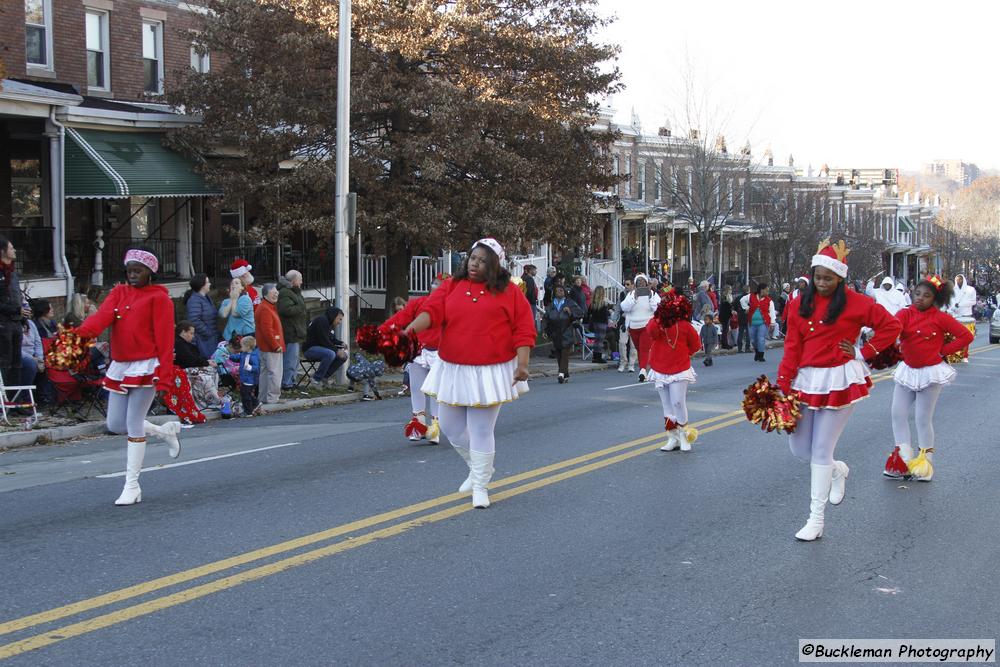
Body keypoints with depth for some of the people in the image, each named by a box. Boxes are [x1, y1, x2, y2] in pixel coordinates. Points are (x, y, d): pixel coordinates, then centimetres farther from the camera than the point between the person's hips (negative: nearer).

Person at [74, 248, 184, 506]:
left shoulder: (159, 298, -4)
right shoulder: (119, 293, 13)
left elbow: (164, 339, -11)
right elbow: (103, 315, -7)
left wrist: (164, 375, -18)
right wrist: (82, 331, -29)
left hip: (145, 367, -7)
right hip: (119, 367, 7)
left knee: (133, 425, -7)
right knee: (115, 424, 8)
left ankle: (132, 486, 2)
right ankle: (166, 430, 32)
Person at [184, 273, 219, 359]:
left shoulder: (206, 298, 16)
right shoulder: (194, 300, -15)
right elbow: (195, 321, -24)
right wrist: (208, 333, -18)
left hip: (212, 338, 9)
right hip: (203, 340, -9)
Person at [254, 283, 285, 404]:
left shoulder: (270, 307, 17)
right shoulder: (265, 309, -17)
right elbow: (267, 331, -23)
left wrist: (278, 344, 19)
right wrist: (276, 346, -19)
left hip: (265, 347, 11)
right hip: (271, 348, -11)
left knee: (265, 372, 15)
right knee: (274, 373, -8)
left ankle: (263, 397, 21)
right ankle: (272, 398, -6)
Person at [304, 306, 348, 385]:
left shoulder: (330, 324, 15)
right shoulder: (321, 320, -17)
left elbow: (332, 339, 21)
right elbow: (324, 341, -23)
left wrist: (341, 343, 1)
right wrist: (337, 350, -20)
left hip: (321, 348, 10)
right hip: (310, 349, -10)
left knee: (344, 356, -2)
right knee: (330, 354, -35)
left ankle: (325, 376, 2)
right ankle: (317, 379, -21)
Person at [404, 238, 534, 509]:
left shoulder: (509, 292, -2)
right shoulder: (452, 286, 4)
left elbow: (524, 330, -5)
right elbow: (432, 310, -10)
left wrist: (522, 364, -14)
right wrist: (412, 328, -29)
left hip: (490, 372, -4)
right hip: (453, 370, 4)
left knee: (481, 430, 0)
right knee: (450, 425, 11)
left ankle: (480, 486, 17)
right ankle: (478, 469, 36)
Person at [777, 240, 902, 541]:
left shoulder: (855, 302, -5)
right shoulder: (802, 304, 6)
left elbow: (891, 326, 0)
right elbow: (792, 347, 3)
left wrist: (863, 352, -5)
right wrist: (783, 383, -4)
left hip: (839, 381, -5)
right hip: (806, 379, 5)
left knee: (821, 449, -4)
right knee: (798, 446, 6)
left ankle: (816, 520, 5)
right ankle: (837, 470, 39)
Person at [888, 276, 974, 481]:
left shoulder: (940, 318, -10)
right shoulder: (905, 314, -2)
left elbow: (966, 336, -7)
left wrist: (943, 351, -9)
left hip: (930, 372, -4)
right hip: (907, 370, 4)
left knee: (923, 418, 0)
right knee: (898, 414, 1)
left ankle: (926, 462, 14)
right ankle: (905, 459, 10)